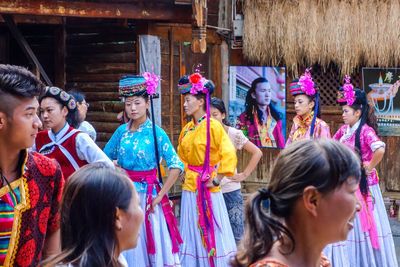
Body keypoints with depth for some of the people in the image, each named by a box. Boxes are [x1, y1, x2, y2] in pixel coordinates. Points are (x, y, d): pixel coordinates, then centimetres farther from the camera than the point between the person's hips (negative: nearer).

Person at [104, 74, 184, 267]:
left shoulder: (156, 133, -10)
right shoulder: (121, 131, 3)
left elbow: (176, 166, -16)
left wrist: (160, 196, -16)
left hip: (147, 195, -4)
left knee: (149, 244, 3)